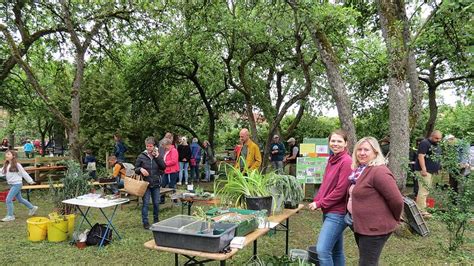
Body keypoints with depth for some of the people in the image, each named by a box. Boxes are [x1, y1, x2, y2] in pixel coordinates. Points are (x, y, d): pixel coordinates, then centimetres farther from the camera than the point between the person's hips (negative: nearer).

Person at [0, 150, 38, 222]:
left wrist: (30, 181, -2)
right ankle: (32, 208, 32)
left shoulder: (17, 165, -12)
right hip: (11, 184, 8)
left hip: (17, 184, -8)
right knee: (20, 199, 17)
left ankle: (10, 216, 3)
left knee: (8, 199, -9)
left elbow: (24, 173, -7)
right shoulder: (6, 165, 9)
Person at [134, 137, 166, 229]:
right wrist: (140, 169, -19)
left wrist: (157, 157, -16)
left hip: (156, 183, 2)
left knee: (156, 203, 10)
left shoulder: (158, 155, 3)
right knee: (146, 203, -1)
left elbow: (163, 167, -8)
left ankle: (156, 220, 28)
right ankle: (145, 222, 9)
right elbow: (136, 169, 3)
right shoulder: (141, 156, -2)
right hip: (145, 183, -2)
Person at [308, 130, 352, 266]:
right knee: (336, 250, 17)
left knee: (322, 250, -14)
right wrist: (316, 200, 1)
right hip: (329, 211, 9)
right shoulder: (331, 159, 12)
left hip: (337, 213, -9)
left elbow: (341, 190, -19)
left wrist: (320, 204, -12)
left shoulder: (346, 161, -15)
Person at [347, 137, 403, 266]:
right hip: (361, 226, 9)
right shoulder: (360, 170, 8)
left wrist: (394, 219, -8)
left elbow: (397, 200, -23)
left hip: (375, 228, -9)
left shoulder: (379, 171, -23)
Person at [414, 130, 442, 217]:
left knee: (426, 190, 11)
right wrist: (423, 169, -24)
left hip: (432, 171, 10)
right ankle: (421, 210, -9)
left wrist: (438, 168, 23)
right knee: (424, 190, -12)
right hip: (425, 170, -10)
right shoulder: (425, 143, -11)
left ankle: (420, 208, 17)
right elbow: (421, 156, -18)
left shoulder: (436, 145, 19)